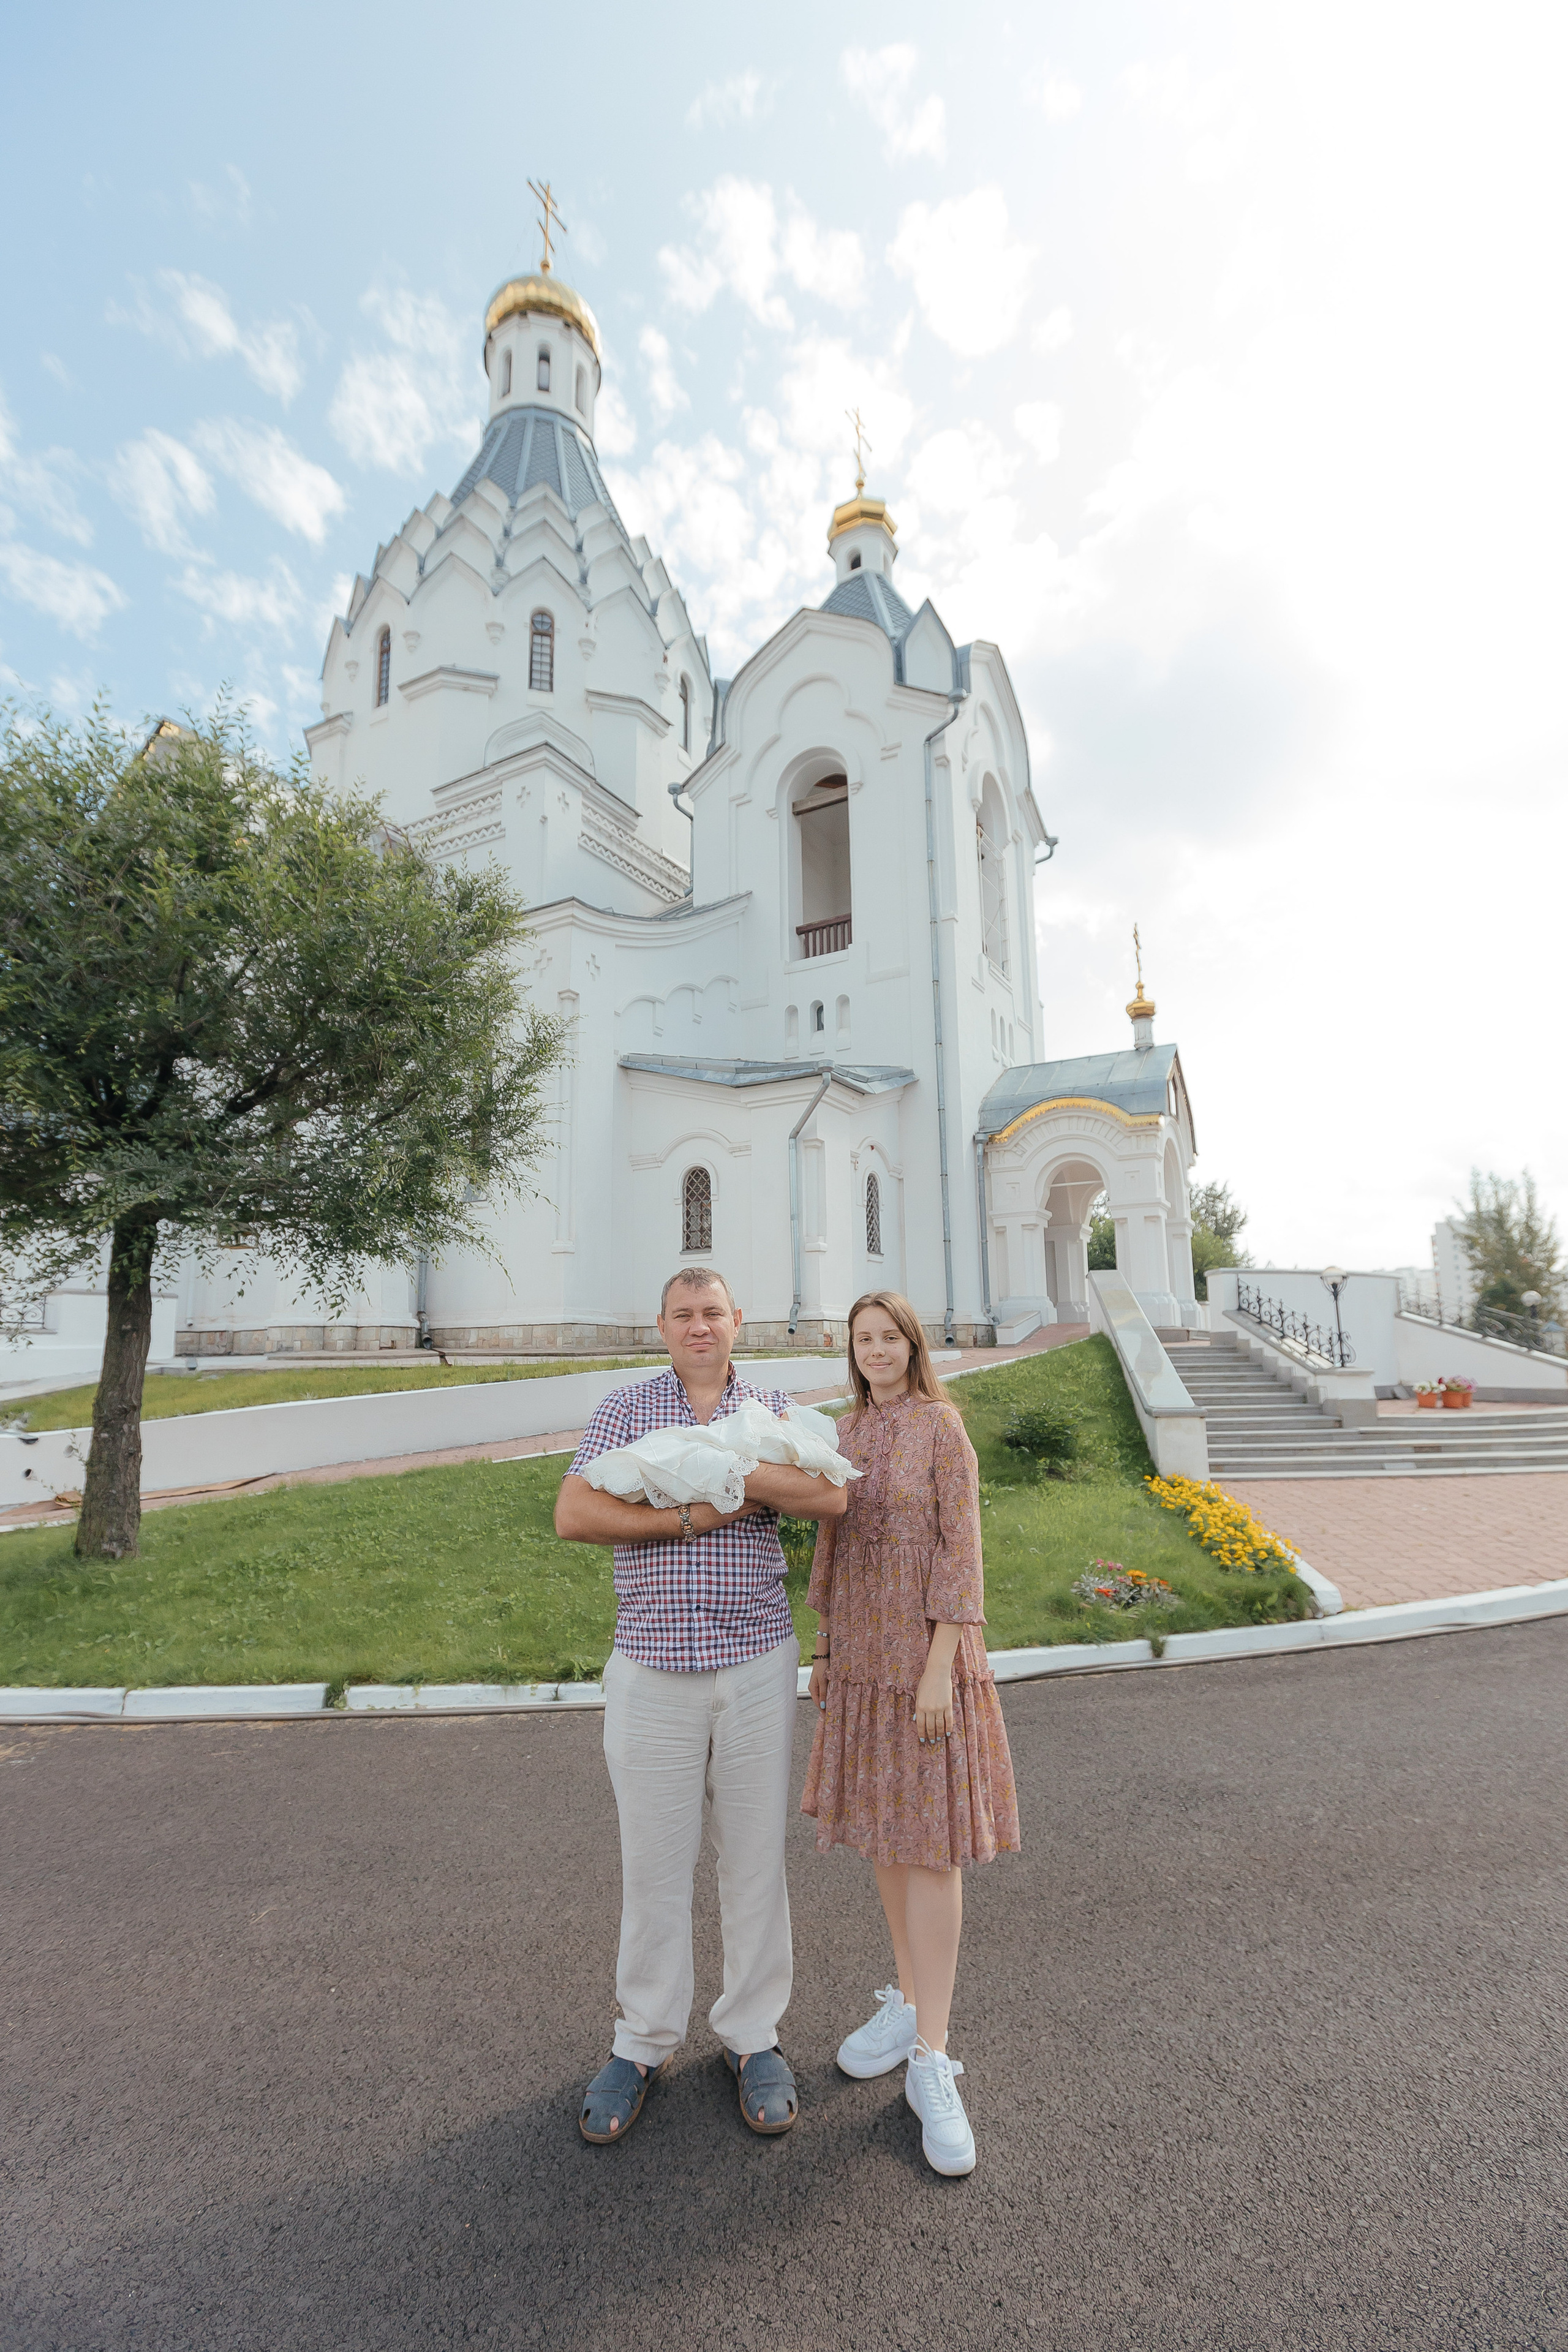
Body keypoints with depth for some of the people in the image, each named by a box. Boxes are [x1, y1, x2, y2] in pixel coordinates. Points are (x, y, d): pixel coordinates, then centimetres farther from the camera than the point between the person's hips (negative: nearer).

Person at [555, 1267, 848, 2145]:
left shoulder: (775, 1411, 2)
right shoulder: (624, 1410, 2)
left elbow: (831, 1496, -15)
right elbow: (574, 1516, -10)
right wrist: (693, 1516, -17)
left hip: (758, 1667, 1)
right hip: (652, 1671, 0)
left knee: (756, 1856, 13)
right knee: (654, 1862, 11)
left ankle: (754, 2037, 34)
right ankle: (645, 2042, 33)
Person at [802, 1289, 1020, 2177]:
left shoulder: (942, 1426, -11)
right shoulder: (848, 1431, 5)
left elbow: (960, 1552, -14)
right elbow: (832, 1544, 11)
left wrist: (940, 1668, -18)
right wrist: (824, 1648, 12)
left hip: (924, 1657, -6)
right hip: (862, 1655, 6)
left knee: (930, 1845, 1)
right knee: (882, 1832, 17)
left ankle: (931, 2062, 14)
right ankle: (908, 2002, 36)